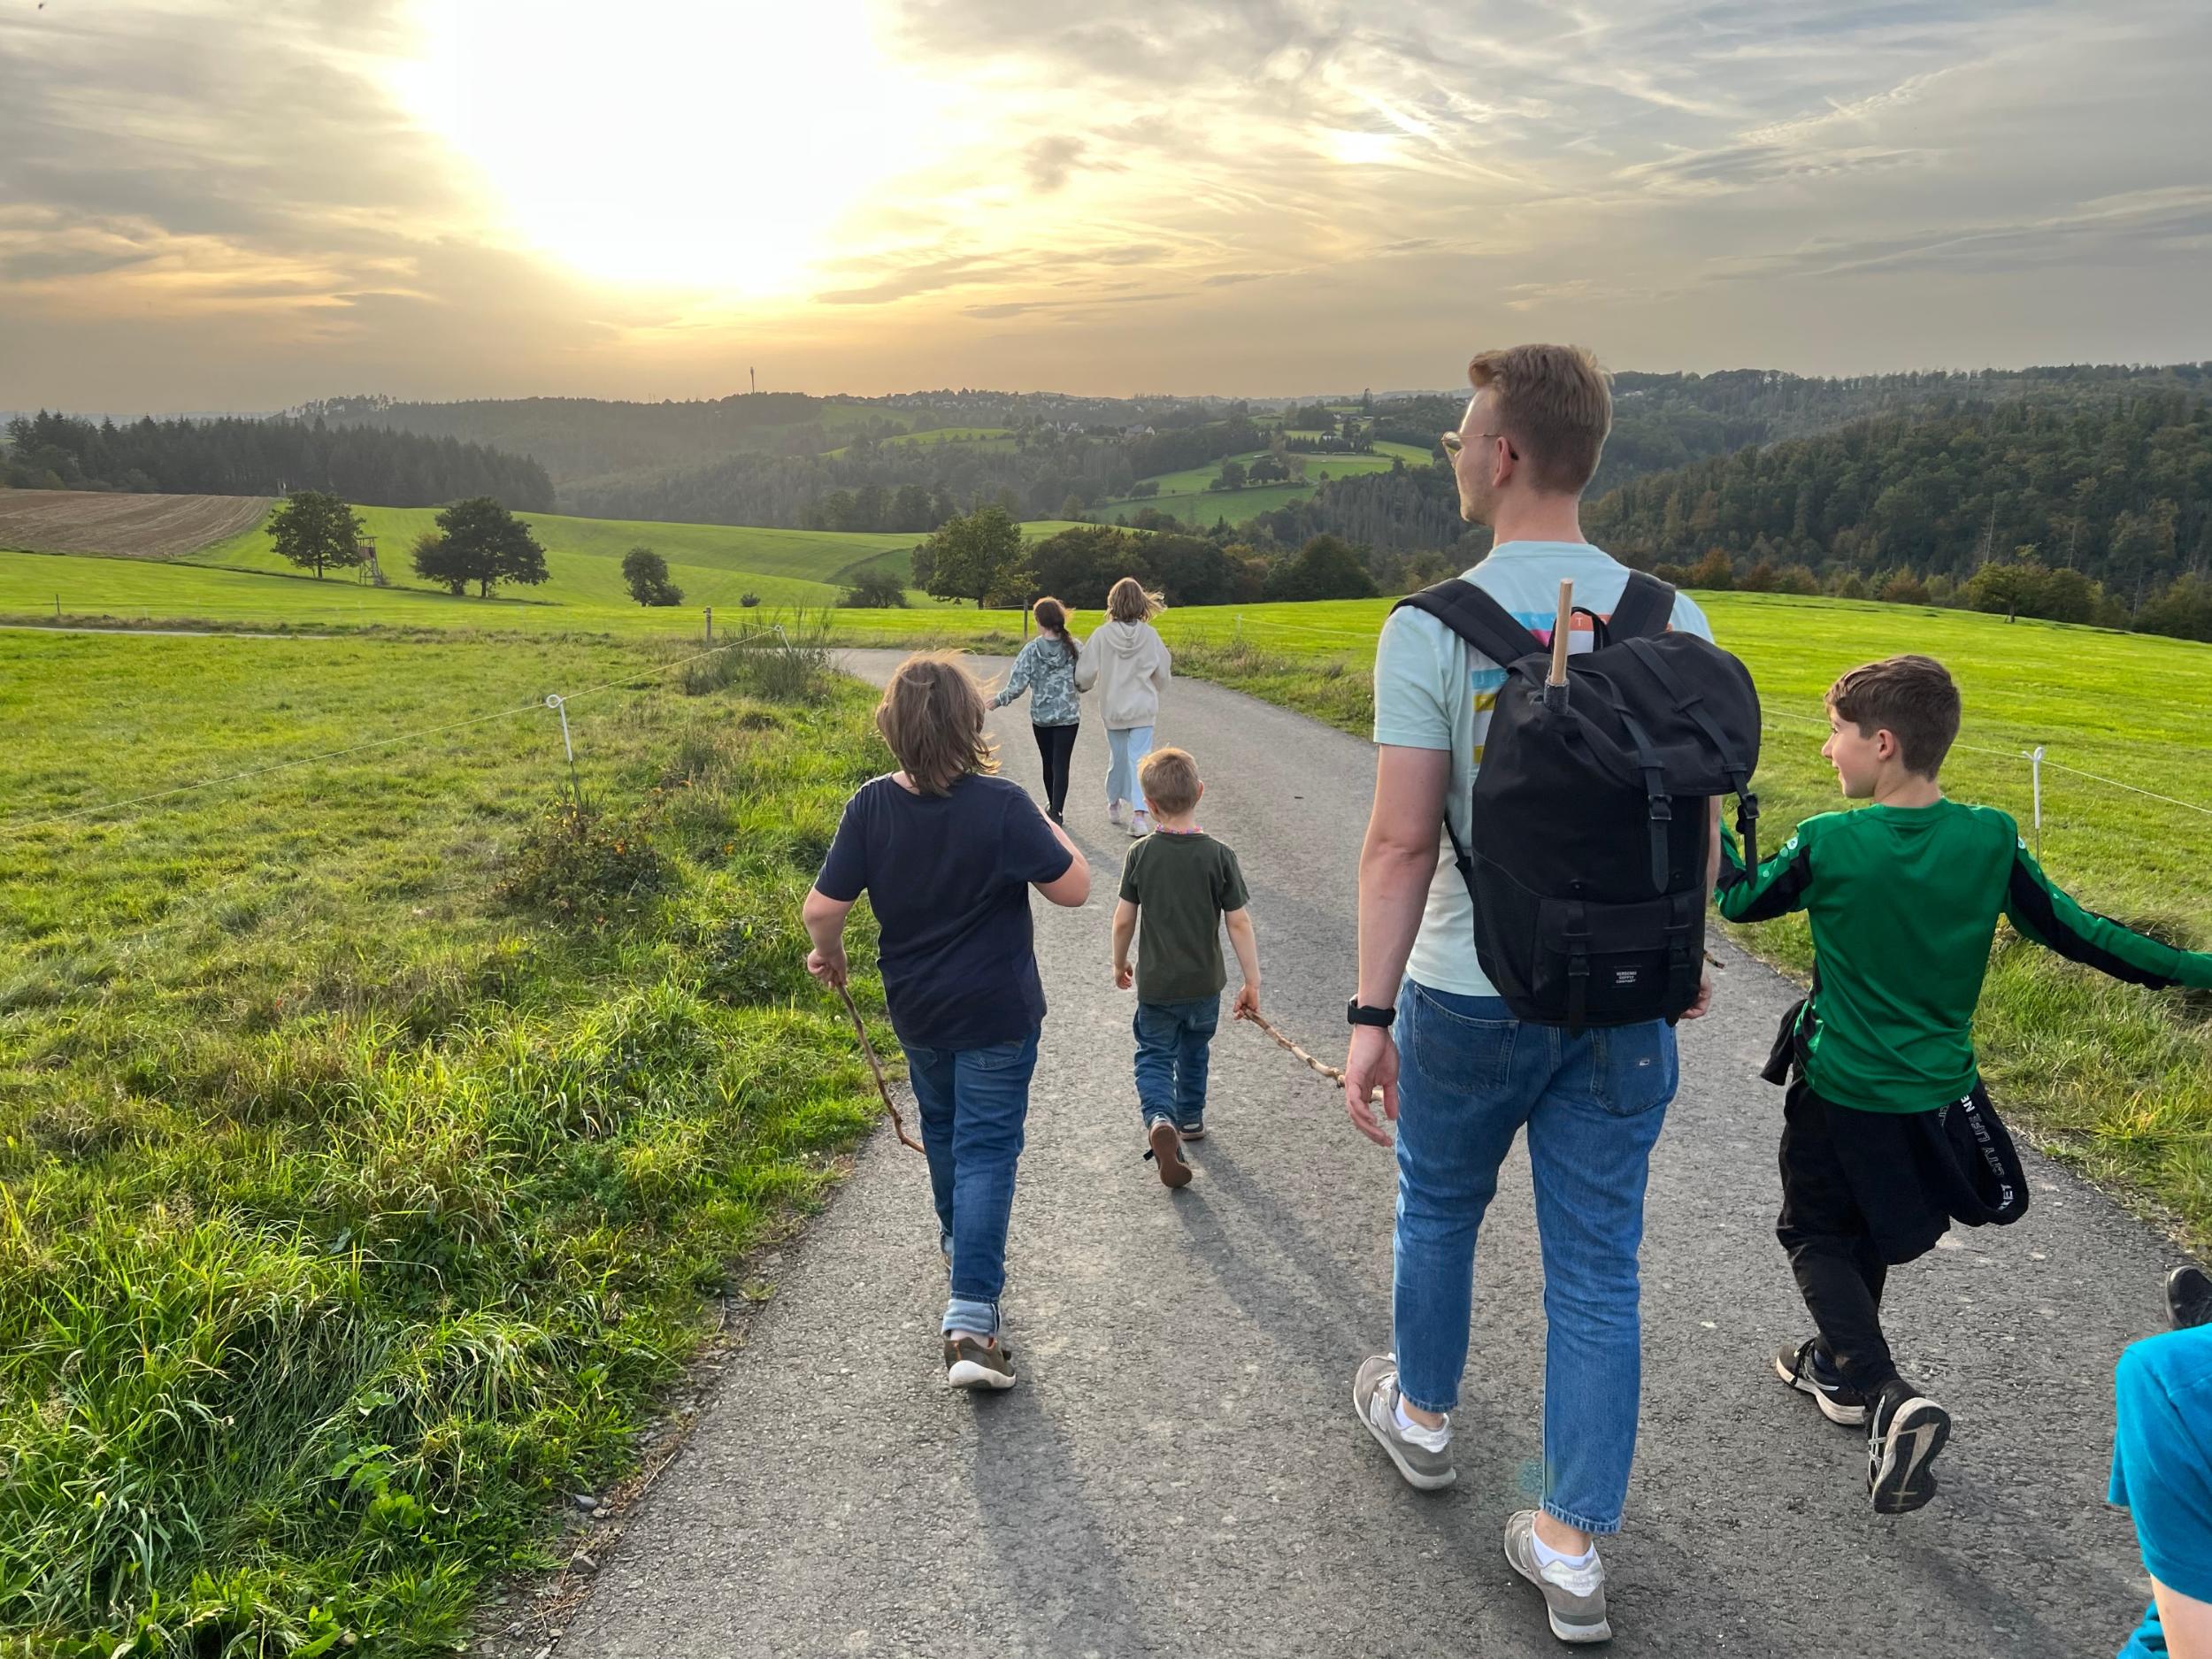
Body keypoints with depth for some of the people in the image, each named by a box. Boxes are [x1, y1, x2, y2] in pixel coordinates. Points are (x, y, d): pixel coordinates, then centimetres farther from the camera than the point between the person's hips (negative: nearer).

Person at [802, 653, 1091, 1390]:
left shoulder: (871, 805, -12)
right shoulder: (1004, 806, -23)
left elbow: (823, 908, -11)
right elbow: (1073, 888, -16)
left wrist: (828, 954, 10)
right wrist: (1047, 826, 0)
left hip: (915, 1010, 4)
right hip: (998, 1013, -4)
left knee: (942, 1126, 27)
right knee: (986, 1148, 2)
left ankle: (958, 1239, 51)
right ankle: (971, 1320, -5)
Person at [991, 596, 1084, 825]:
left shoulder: (1032, 650, -11)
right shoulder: (1075, 647, -8)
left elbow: (1017, 685, -14)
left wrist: (999, 700, 2)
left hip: (1040, 716, 1)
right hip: (1068, 715, -1)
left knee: (1048, 762, 18)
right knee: (1061, 764, 1)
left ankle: (1052, 805, 34)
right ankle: (1056, 811, -7)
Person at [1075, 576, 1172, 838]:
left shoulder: (1102, 635, -11)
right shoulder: (1150, 635, -8)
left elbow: (1085, 674, -6)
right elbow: (1163, 673, 3)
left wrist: (1081, 687, 18)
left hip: (1113, 709, 1)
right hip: (1144, 708, -1)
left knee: (1119, 757, 18)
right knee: (1139, 758, 0)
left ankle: (1114, 805, 36)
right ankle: (1139, 814, -15)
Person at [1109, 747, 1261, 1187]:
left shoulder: (1140, 855, -12)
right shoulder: (1219, 856, -13)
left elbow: (1124, 920, -5)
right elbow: (1239, 923, -12)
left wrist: (1119, 964, 13)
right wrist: (1252, 983, -4)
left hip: (1155, 985, -1)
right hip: (1204, 985, 1)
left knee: (1154, 1056, 10)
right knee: (1193, 1051, 24)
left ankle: (1160, 1119, -15)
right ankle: (1190, 1117, 40)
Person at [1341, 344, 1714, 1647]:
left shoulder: (1431, 628, -15)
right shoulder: (1674, 622, -2)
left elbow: (1402, 842, -16)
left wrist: (1373, 1014, -9)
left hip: (1470, 995, -2)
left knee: (1439, 1209, 23)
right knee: (1598, 1270, 12)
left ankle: (1422, 1414, 46)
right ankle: (1573, 1547, 23)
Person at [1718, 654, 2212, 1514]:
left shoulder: (1827, 843, -20)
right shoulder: (1992, 838, -11)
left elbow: (1738, 899, -4)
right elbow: (2072, 931, -4)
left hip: (1839, 1091, -4)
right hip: (1936, 1094, 5)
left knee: (1816, 1235, 12)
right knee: (1865, 1227, 26)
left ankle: (1891, 1400, -7)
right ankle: (1839, 1365, 42)